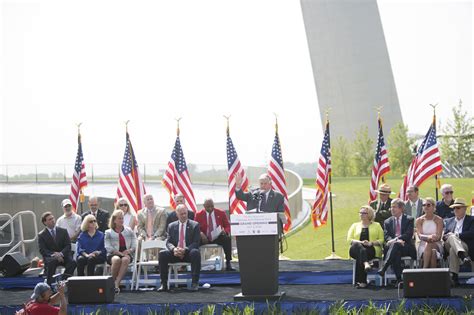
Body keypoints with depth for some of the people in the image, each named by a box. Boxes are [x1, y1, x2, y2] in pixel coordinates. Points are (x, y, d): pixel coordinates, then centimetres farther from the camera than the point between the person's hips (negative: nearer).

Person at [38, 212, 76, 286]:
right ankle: (49, 284, -31)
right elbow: (42, 250, -5)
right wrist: (53, 254, -23)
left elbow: (68, 245, 3)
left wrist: (61, 253, -17)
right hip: (49, 257, -2)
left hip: (63, 255, 2)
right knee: (51, 261, -37)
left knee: (72, 262, -30)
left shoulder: (63, 231, 11)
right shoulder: (41, 235, 5)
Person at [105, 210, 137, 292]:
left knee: (125, 259, -36)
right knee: (116, 260, -38)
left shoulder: (129, 231, 18)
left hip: (127, 254, 1)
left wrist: (129, 250, -12)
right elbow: (108, 247, -2)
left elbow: (134, 245, 10)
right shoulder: (108, 232, 11)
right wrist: (120, 253, -15)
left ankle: (117, 283, -38)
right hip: (113, 254, -1)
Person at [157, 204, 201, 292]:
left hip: (188, 253, -2)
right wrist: (173, 249, -19)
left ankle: (195, 283, -29)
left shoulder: (194, 225, 4)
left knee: (195, 252, -36)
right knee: (162, 254, -25)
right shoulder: (172, 226, 12)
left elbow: (196, 242, -5)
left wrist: (185, 250, -22)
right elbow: (168, 242, 5)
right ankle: (164, 284, -20)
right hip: (175, 253, 2)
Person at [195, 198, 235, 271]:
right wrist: (201, 234, -20)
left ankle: (228, 263, -26)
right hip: (205, 238, 0)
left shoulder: (221, 213, 6)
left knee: (227, 239, -32)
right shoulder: (199, 215, 4)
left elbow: (227, 226, 9)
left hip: (218, 238, 0)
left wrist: (225, 231, -16)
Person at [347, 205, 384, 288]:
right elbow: (349, 239, 10)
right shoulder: (355, 225, 24)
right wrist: (360, 242, -9)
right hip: (356, 249, 1)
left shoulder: (376, 225, 20)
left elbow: (381, 240, 8)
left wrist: (371, 243, -11)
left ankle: (361, 281, -37)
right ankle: (366, 263, -59)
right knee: (358, 246, -36)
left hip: (372, 250, -1)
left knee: (360, 255, -35)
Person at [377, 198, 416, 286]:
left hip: (406, 247, -2)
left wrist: (395, 240, -20)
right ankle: (398, 279, -40)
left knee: (395, 245, -37)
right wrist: (396, 240, -17)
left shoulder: (409, 219, 10)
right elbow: (386, 236, 6)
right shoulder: (387, 221, 20)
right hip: (392, 246, 2)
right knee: (396, 252, -36)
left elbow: (409, 234, -5)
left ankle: (384, 268, -48)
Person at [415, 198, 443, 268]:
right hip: (423, 245, 1)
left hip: (436, 244, -1)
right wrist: (428, 237, -30)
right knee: (432, 253, -34)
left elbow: (438, 236, -6)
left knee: (429, 245, -36)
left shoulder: (438, 220, 5)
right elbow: (420, 235, -7)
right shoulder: (419, 220, 8)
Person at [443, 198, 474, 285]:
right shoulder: (448, 221, 27)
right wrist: (451, 236, -8)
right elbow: (443, 236, 16)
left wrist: (456, 235, -10)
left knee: (453, 249, -37)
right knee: (451, 236, -33)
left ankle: (453, 275, -48)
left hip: (466, 246, -3)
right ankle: (463, 256, -58)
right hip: (449, 246, 3)